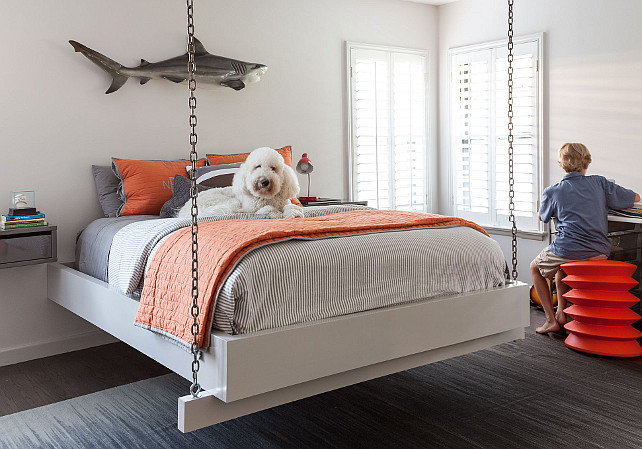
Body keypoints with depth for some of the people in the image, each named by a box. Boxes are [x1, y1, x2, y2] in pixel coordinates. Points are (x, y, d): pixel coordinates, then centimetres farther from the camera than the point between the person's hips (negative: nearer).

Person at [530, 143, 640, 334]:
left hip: (567, 251, -4)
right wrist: (605, 200, 33)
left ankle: (551, 320, 16)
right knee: (561, 266, 35)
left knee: (535, 267, 26)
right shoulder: (599, 183, 7)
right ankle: (561, 313, 28)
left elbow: (542, 217, 22)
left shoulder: (552, 191, 2)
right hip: (599, 253, 4)